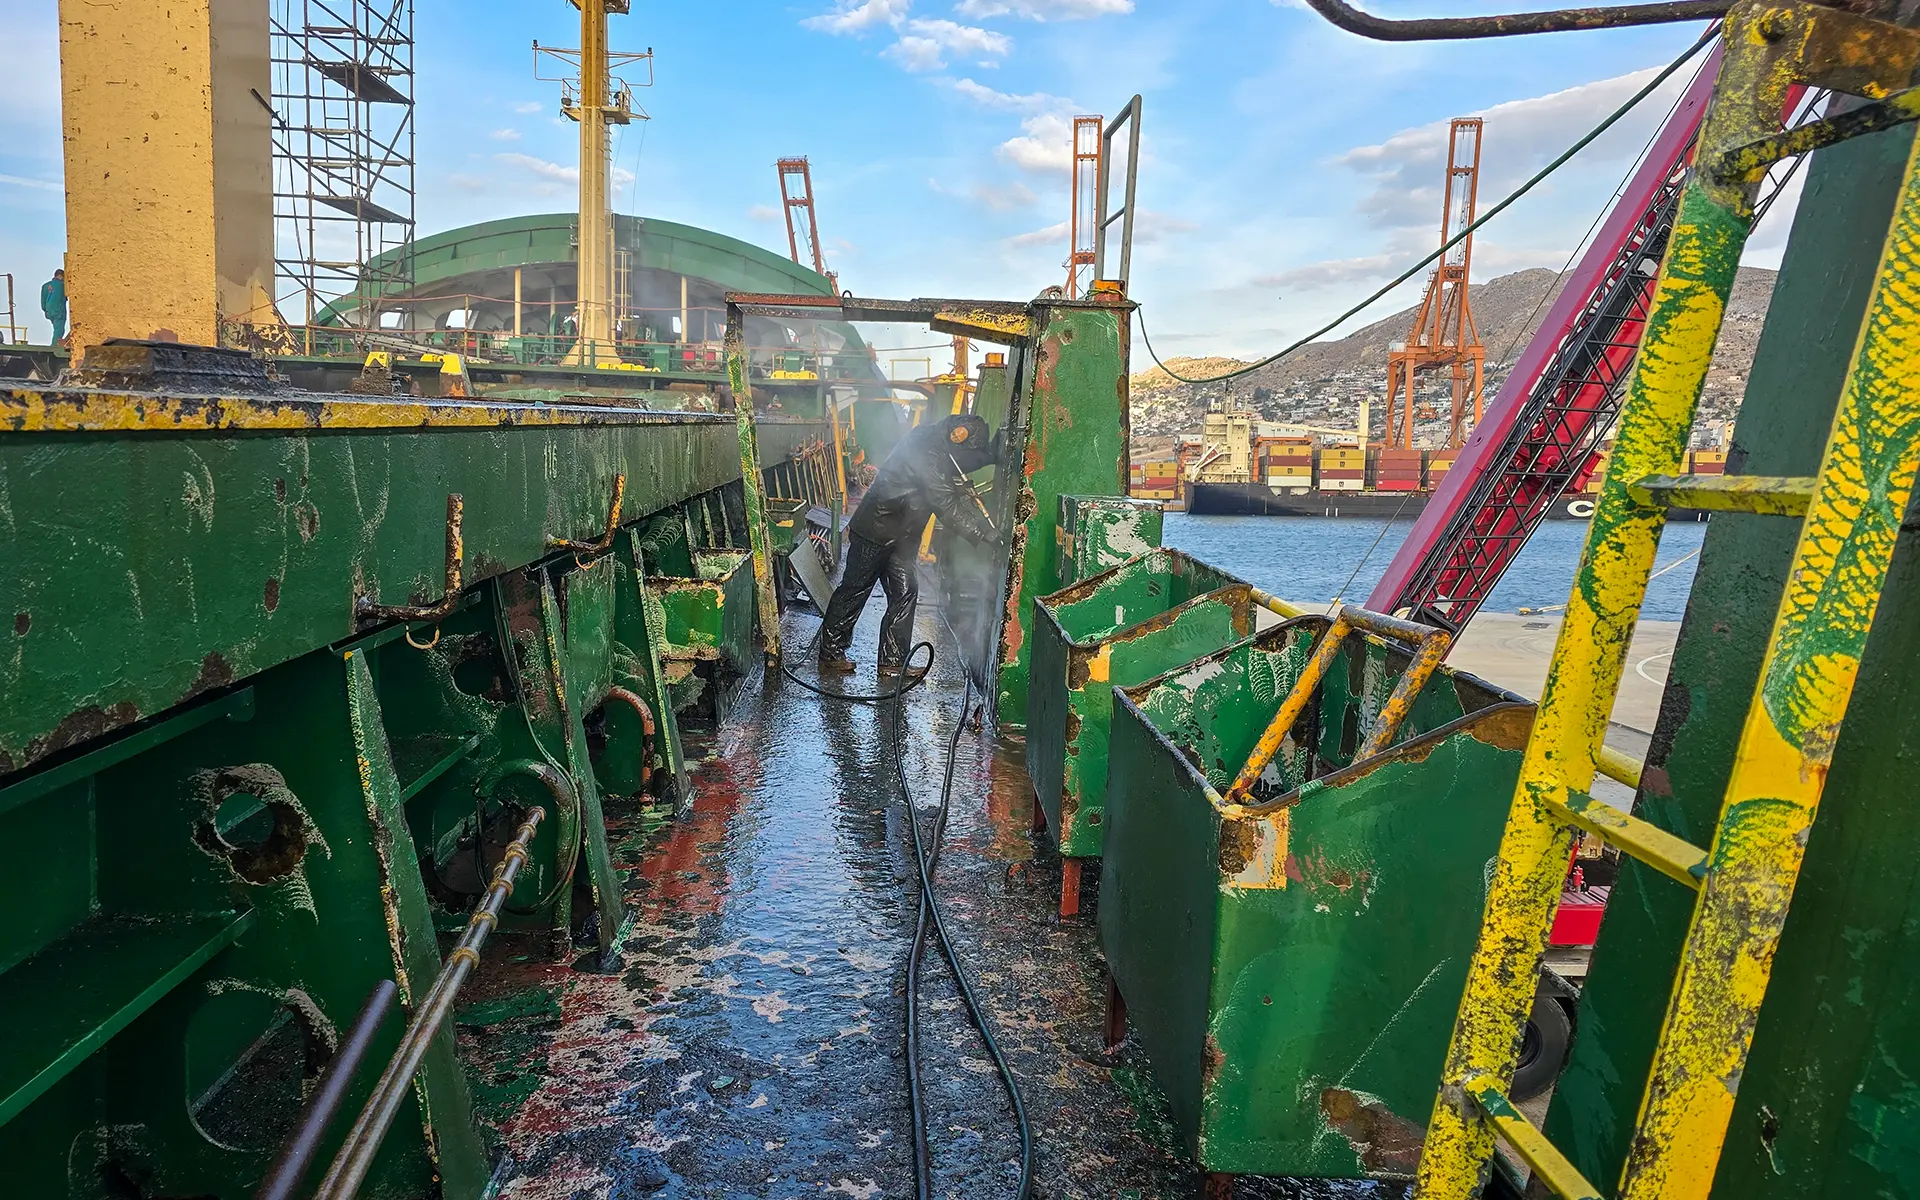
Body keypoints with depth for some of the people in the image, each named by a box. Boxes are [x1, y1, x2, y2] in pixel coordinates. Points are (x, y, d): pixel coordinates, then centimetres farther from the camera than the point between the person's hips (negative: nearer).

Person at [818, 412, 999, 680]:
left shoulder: (940, 447, 0)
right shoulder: (926, 452, -27)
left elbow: (977, 457, 17)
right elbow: (946, 504, -30)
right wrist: (985, 533, -28)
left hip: (902, 536, 9)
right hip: (875, 530, -9)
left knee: (905, 593, 6)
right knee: (854, 590, 3)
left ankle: (893, 663, 12)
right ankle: (830, 655, 16)